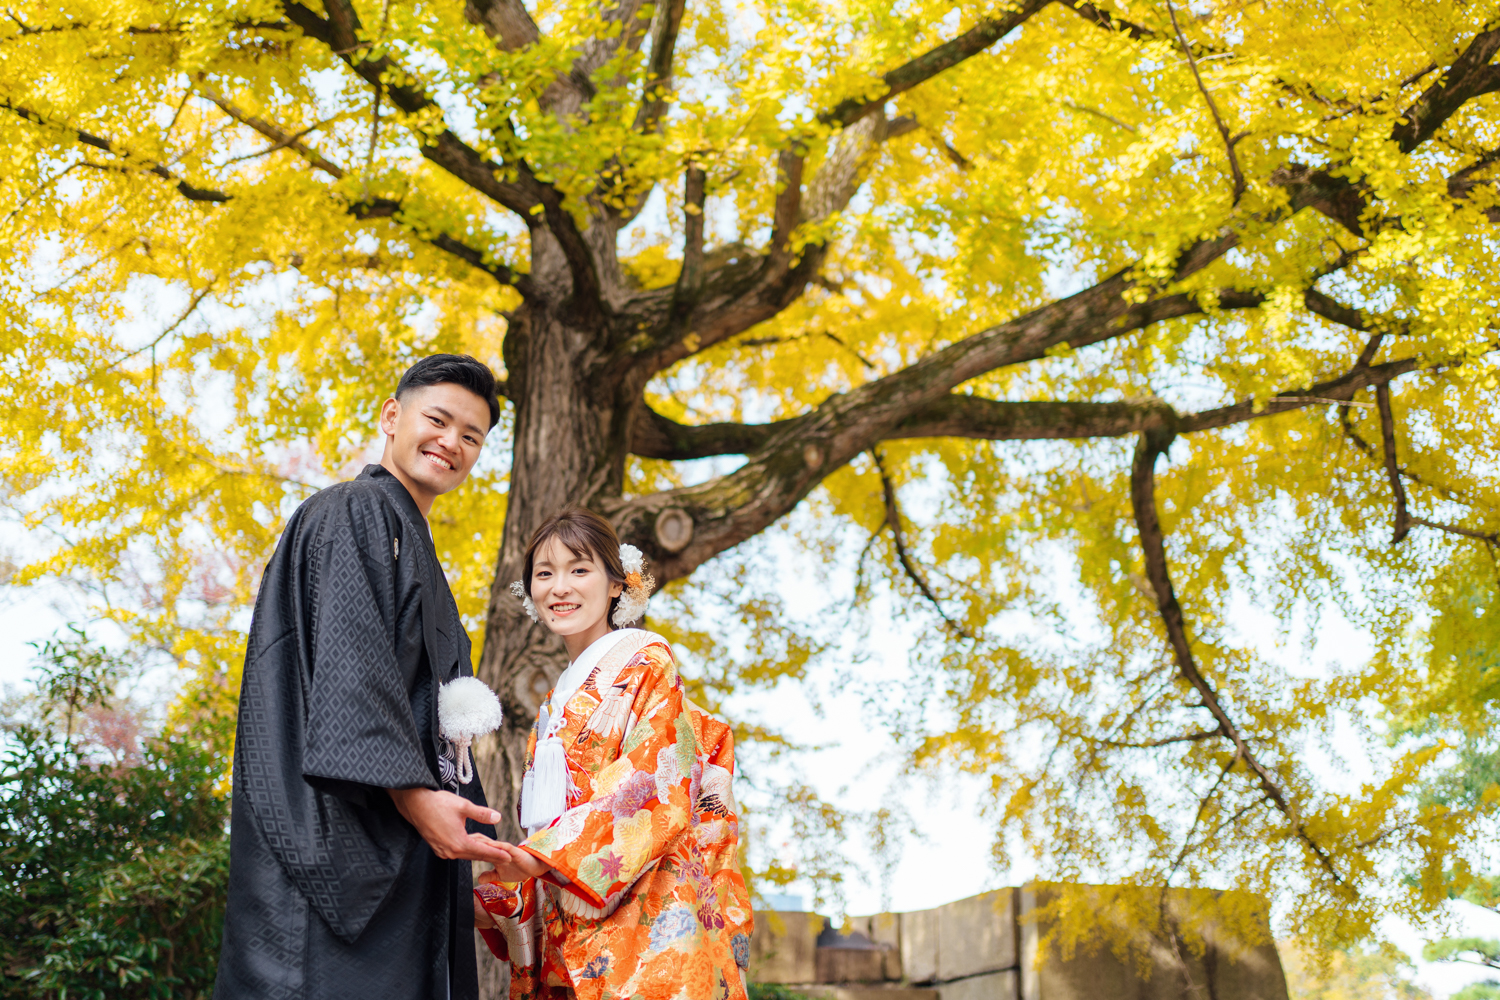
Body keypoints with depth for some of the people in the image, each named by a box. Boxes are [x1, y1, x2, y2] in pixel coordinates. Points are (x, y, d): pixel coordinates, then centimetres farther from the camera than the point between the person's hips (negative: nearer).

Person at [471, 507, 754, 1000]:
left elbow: (657, 791, -12)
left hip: (641, 917, -6)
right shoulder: (554, 707, 23)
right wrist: (490, 903, 2)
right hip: (564, 937, 6)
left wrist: (546, 852, -20)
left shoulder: (646, 660, 1)